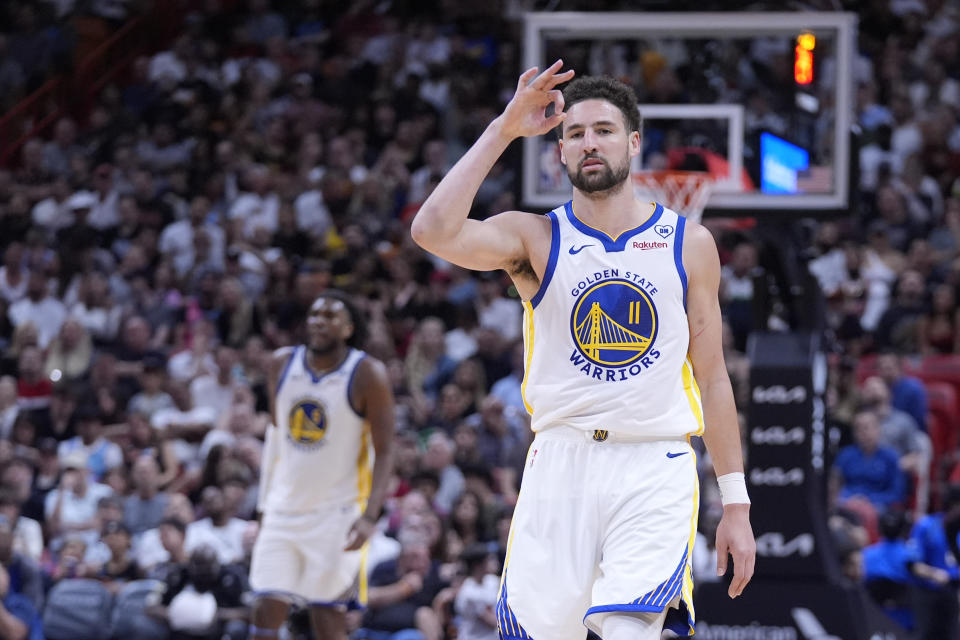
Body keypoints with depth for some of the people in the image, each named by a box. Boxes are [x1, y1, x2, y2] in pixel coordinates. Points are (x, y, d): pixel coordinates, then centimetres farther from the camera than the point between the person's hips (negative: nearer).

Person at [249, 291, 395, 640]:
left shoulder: (368, 375, -9)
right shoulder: (282, 364, 5)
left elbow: (384, 452, -10)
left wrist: (370, 516, -22)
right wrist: (265, 500, 13)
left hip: (337, 515, -4)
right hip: (285, 508, 4)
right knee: (266, 609, -3)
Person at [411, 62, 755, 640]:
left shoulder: (689, 244, 8)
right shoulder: (536, 238, 5)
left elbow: (712, 376, 12)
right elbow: (434, 231, -15)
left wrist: (736, 504, 9)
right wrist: (504, 130, -14)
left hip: (655, 469, -1)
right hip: (561, 465, 1)